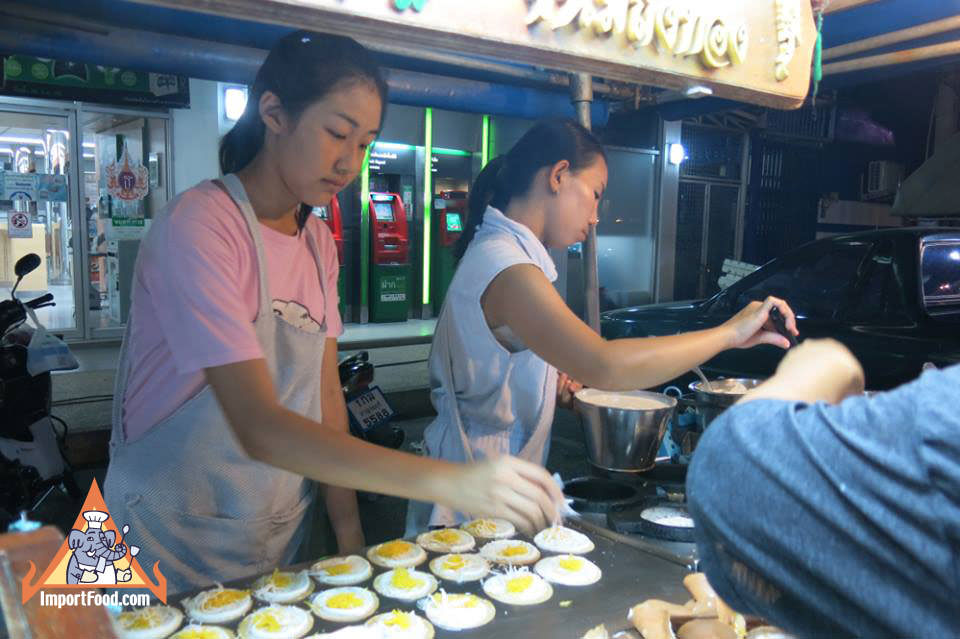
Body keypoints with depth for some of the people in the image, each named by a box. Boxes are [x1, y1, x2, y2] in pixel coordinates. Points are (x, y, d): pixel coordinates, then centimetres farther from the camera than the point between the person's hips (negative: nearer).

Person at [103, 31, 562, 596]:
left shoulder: (319, 243, 1)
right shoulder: (198, 226, -22)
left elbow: (325, 394, 3)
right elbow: (258, 427, -31)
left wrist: (349, 529, -5)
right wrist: (450, 482, -38)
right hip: (175, 545, -6)